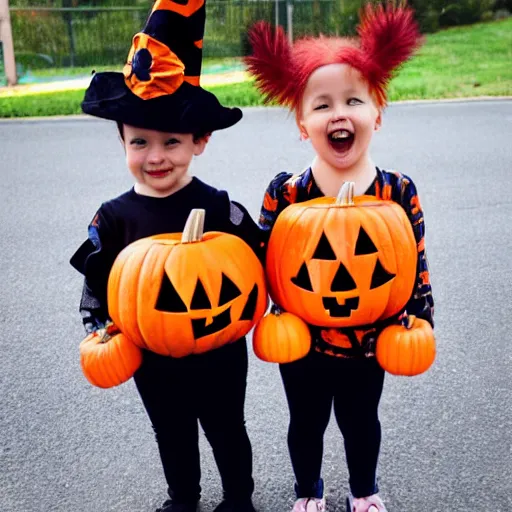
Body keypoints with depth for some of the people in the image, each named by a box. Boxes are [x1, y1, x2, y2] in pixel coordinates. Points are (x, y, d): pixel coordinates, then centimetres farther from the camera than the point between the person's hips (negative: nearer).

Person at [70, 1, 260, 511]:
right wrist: (99, 334, -9)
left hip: (219, 354, -2)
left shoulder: (219, 208, -17)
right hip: (152, 359, 3)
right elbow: (95, 284, 1)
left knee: (226, 431, 20)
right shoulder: (114, 218, -10)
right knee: (172, 436, 25)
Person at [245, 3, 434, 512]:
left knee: (361, 421, 24)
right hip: (301, 341, 0)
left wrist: (420, 323, -3)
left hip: (368, 342, 1)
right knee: (306, 423, 23)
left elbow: (416, 263, -5)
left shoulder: (399, 191, -14)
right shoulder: (285, 192, -16)